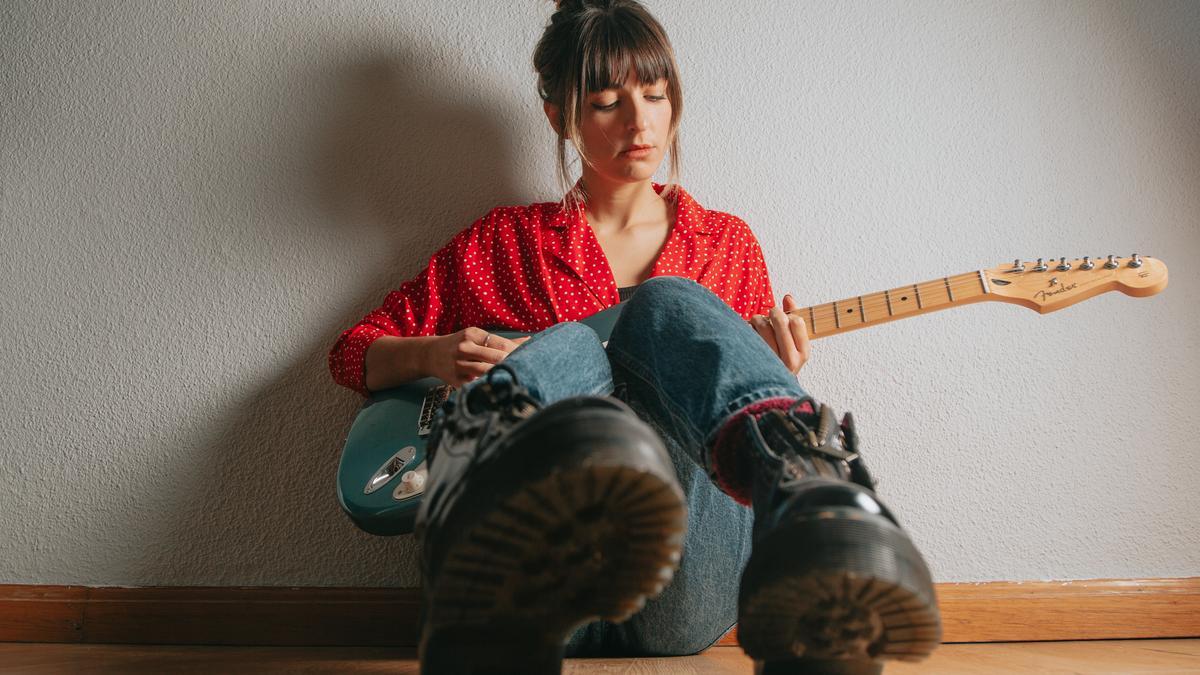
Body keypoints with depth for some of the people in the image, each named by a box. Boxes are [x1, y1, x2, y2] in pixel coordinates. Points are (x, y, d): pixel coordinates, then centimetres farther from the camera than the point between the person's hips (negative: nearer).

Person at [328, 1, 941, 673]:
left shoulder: (727, 242, 21)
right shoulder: (504, 240, 18)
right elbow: (354, 352, 20)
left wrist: (779, 387, -3)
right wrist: (436, 353, -2)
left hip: (683, 593, 1)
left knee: (668, 304, -23)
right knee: (566, 349, -29)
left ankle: (811, 493, -52)